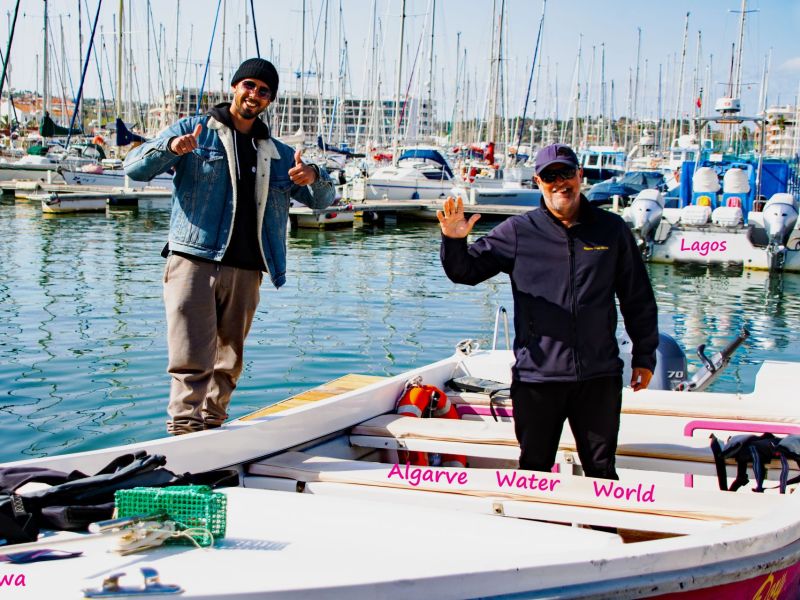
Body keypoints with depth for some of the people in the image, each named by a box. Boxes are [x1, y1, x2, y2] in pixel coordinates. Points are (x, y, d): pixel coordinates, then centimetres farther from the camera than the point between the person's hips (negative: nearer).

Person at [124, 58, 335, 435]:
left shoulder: (277, 154, 20)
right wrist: (171, 148, -20)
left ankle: (211, 428, 19)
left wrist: (314, 178, -6)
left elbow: (323, 200, 18)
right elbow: (134, 167, 2)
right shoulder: (193, 131, 10)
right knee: (192, 361, -14)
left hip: (245, 272, 4)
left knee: (228, 362, 8)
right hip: (193, 262, -4)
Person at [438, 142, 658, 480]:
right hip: (536, 378, 0)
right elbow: (466, 271, 1)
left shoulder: (611, 230, 5)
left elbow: (638, 298, 11)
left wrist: (644, 355, 11)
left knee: (602, 470, 11)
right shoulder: (518, 232, 2)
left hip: (600, 377, 1)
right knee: (534, 468, 10)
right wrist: (454, 241, -20)